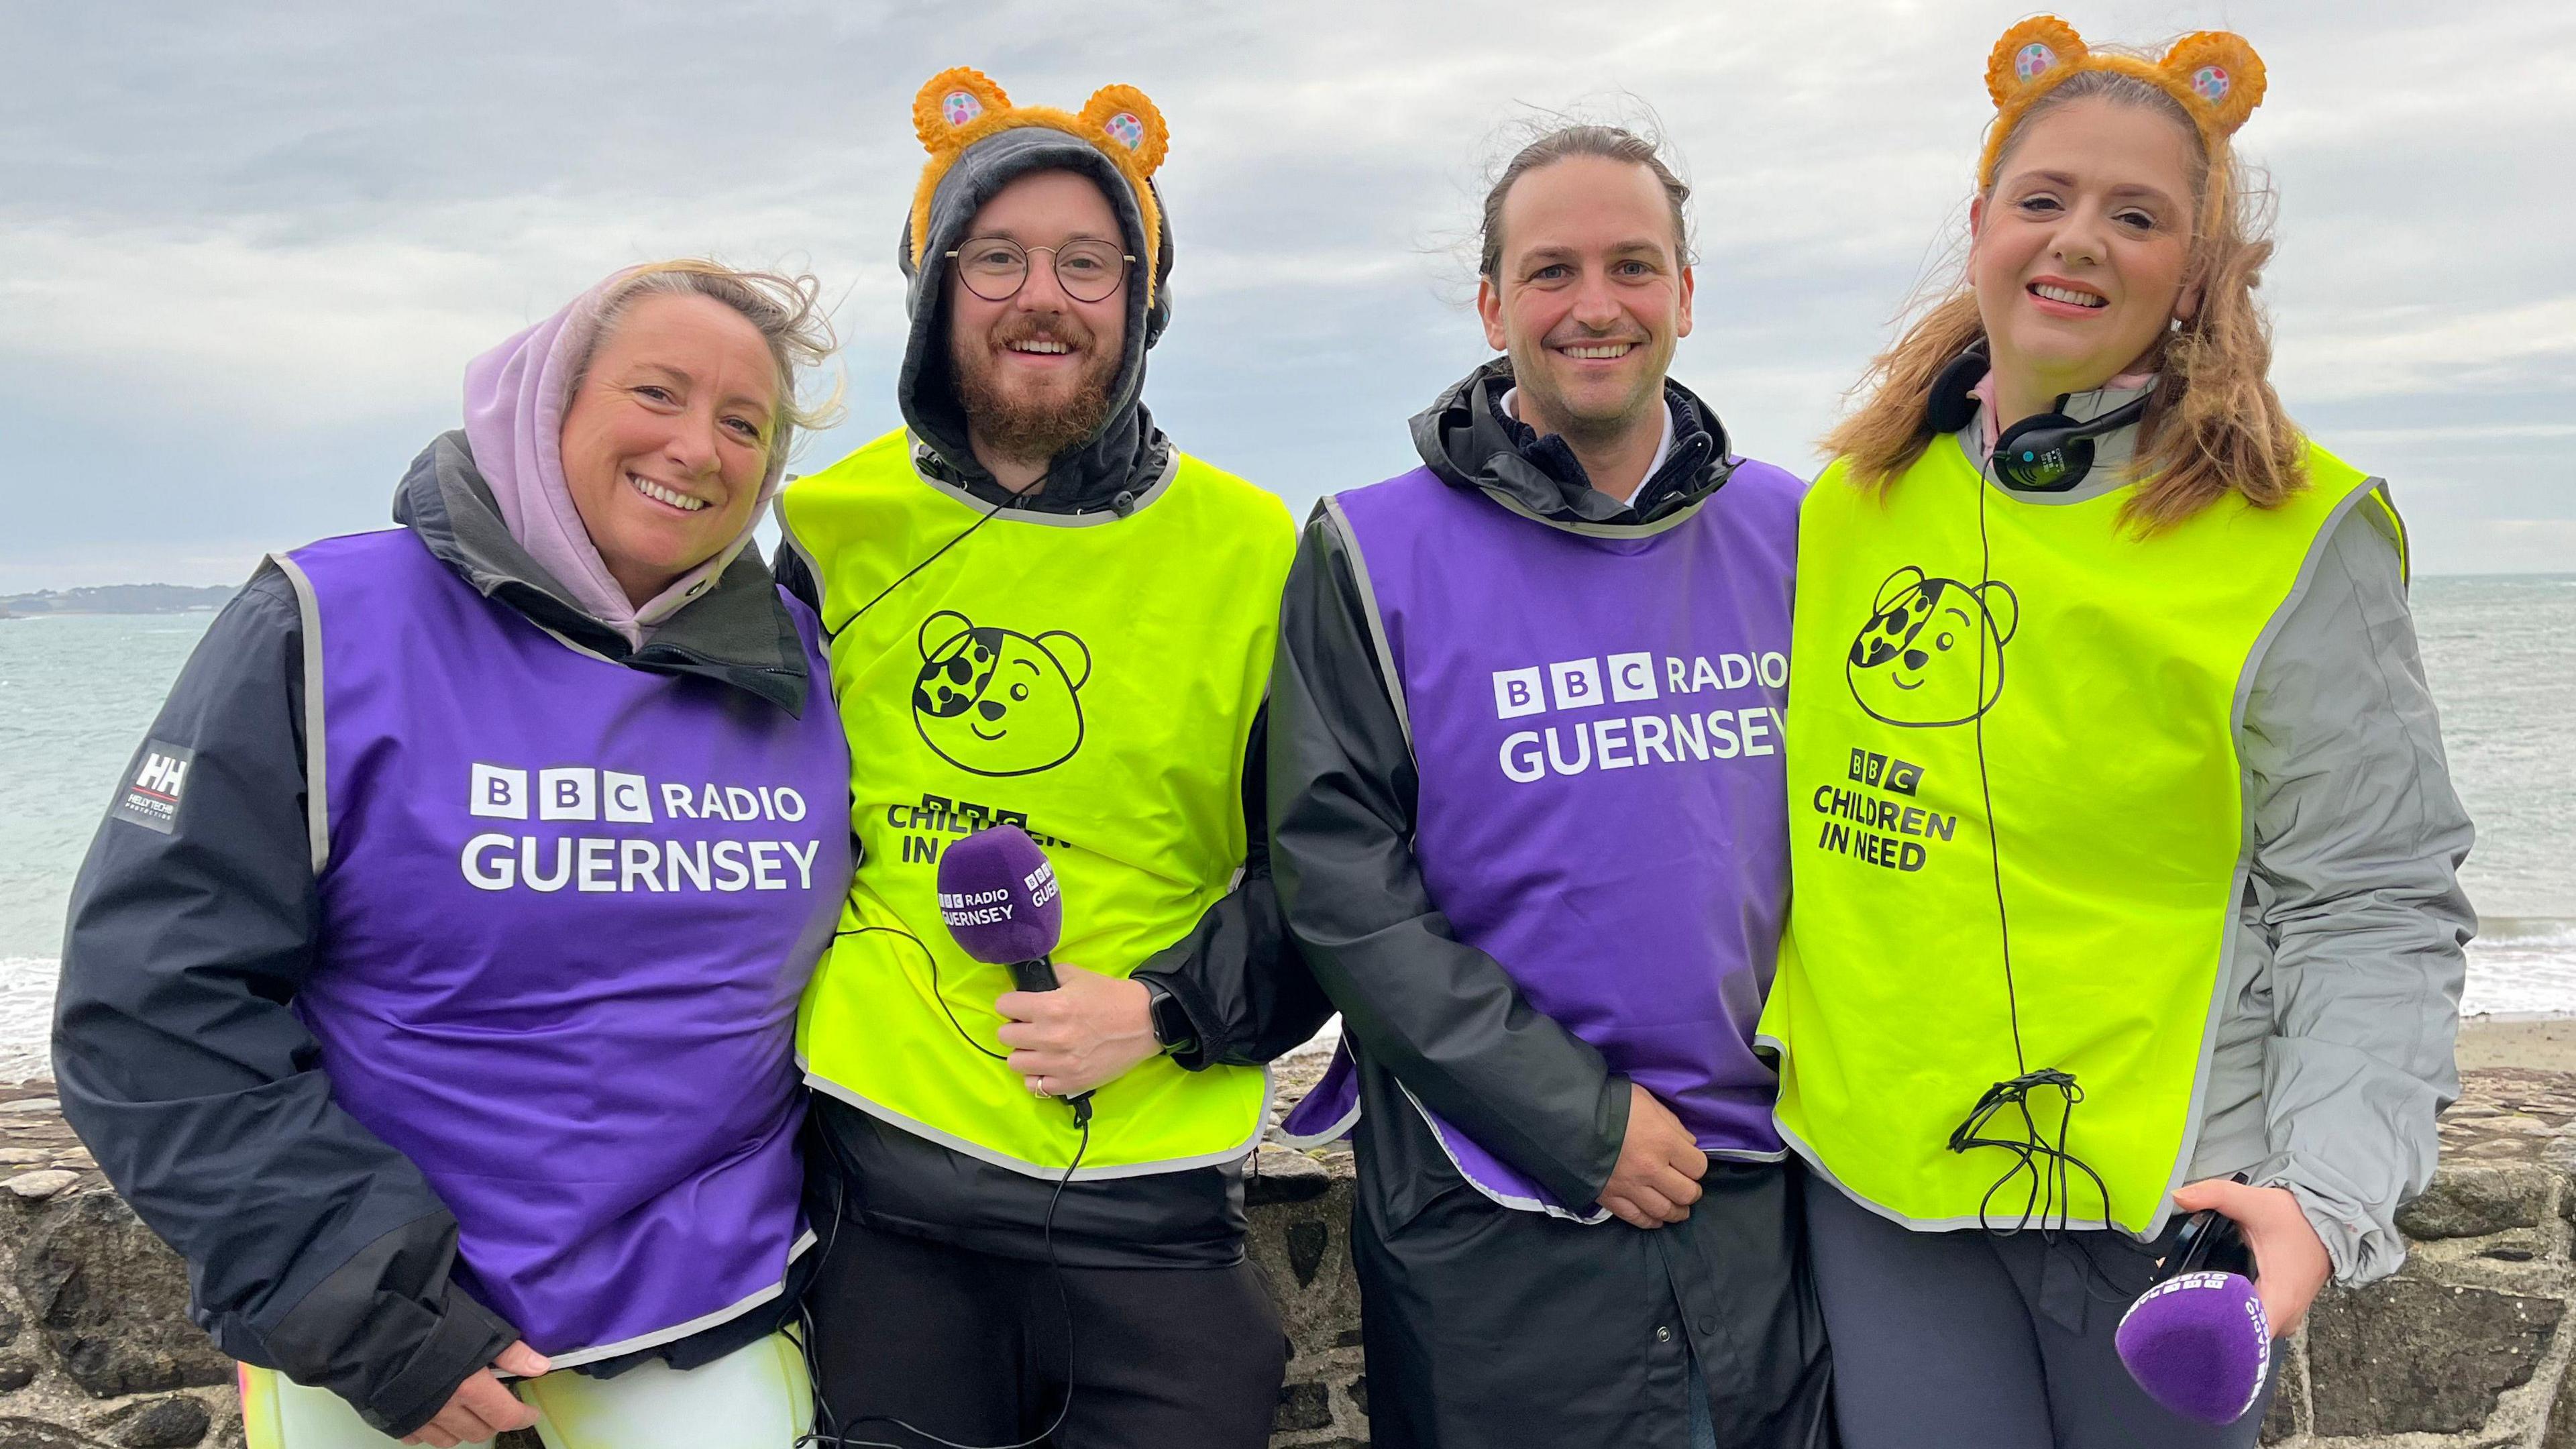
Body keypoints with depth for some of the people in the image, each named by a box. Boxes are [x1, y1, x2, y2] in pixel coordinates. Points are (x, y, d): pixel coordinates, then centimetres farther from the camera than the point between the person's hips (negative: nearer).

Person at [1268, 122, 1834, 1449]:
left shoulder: (1790, 536, 5)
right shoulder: (1372, 553, -6)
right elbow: (1342, 889, -11)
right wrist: (1582, 1121, -14)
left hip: (1766, 1198, 4)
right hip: (1493, 1224, -3)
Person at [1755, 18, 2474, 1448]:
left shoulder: (2293, 536, -8)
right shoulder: (1852, 504, 4)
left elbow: (2373, 908, -9)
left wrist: (2329, 1186, -21)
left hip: (2151, 1179, -3)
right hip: (1873, 1164, 3)